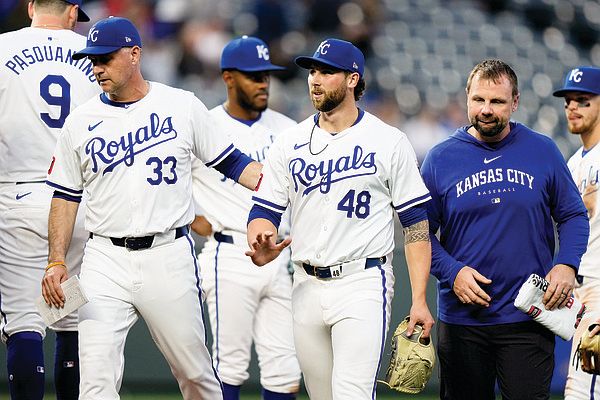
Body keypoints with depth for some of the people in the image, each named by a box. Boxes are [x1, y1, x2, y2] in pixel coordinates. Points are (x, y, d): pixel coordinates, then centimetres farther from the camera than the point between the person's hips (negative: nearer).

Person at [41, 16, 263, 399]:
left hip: (169, 256, -1)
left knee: (194, 369, 8)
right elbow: (65, 196, 11)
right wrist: (56, 262, 0)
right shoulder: (80, 122, 7)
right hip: (105, 261, 1)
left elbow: (230, 162, 8)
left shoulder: (183, 106, 2)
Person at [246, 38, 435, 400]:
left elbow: (416, 224, -1)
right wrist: (261, 249, -16)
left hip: (363, 285, -5)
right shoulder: (289, 143, 10)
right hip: (307, 286, 5)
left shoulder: (389, 142, 0)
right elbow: (264, 212, 9)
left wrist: (419, 300, -8)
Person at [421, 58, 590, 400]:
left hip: (529, 317, -1)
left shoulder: (544, 151, 4)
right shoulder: (441, 159, 3)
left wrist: (567, 265, -9)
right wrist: (453, 271, -12)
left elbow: (574, 216, 8)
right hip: (462, 317, 1)